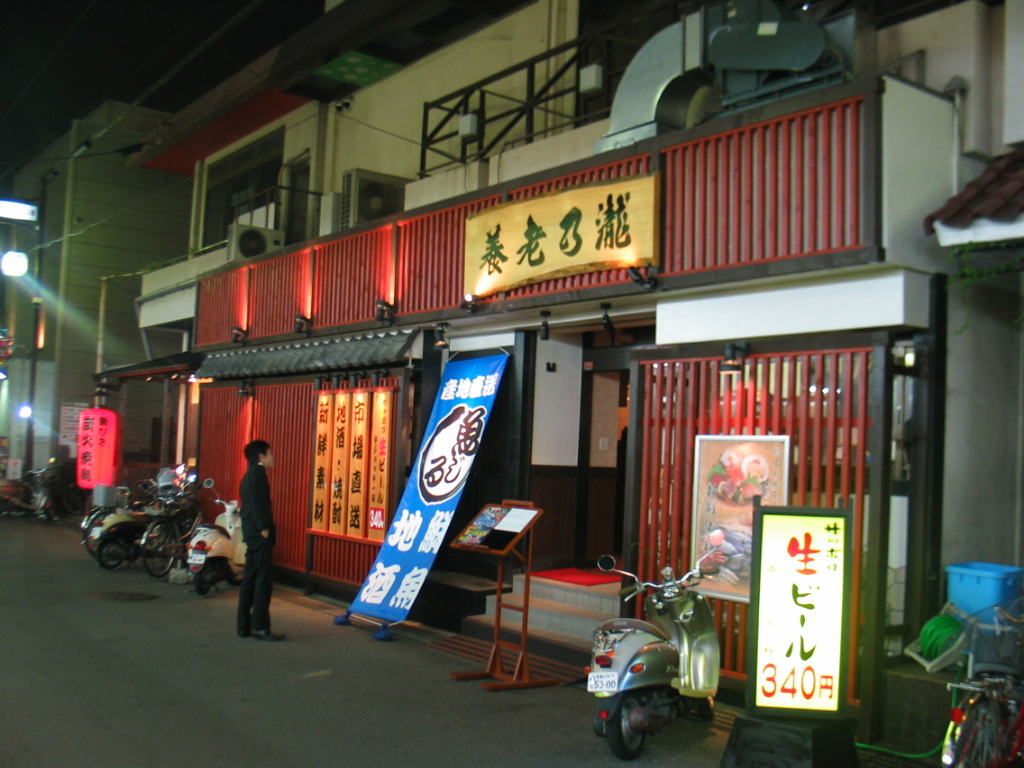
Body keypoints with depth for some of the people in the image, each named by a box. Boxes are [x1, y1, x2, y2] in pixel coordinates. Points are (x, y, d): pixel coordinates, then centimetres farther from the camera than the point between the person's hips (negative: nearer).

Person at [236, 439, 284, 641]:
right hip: (260, 534, -10)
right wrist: (264, 528, -20)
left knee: (250, 579, 11)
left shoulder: (249, 475, 21)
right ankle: (260, 626, -10)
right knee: (264, 579, -9)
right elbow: (257, 502, -20)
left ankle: (244, 625, 13)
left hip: (251, 534, 10)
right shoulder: (258, 473, -9)